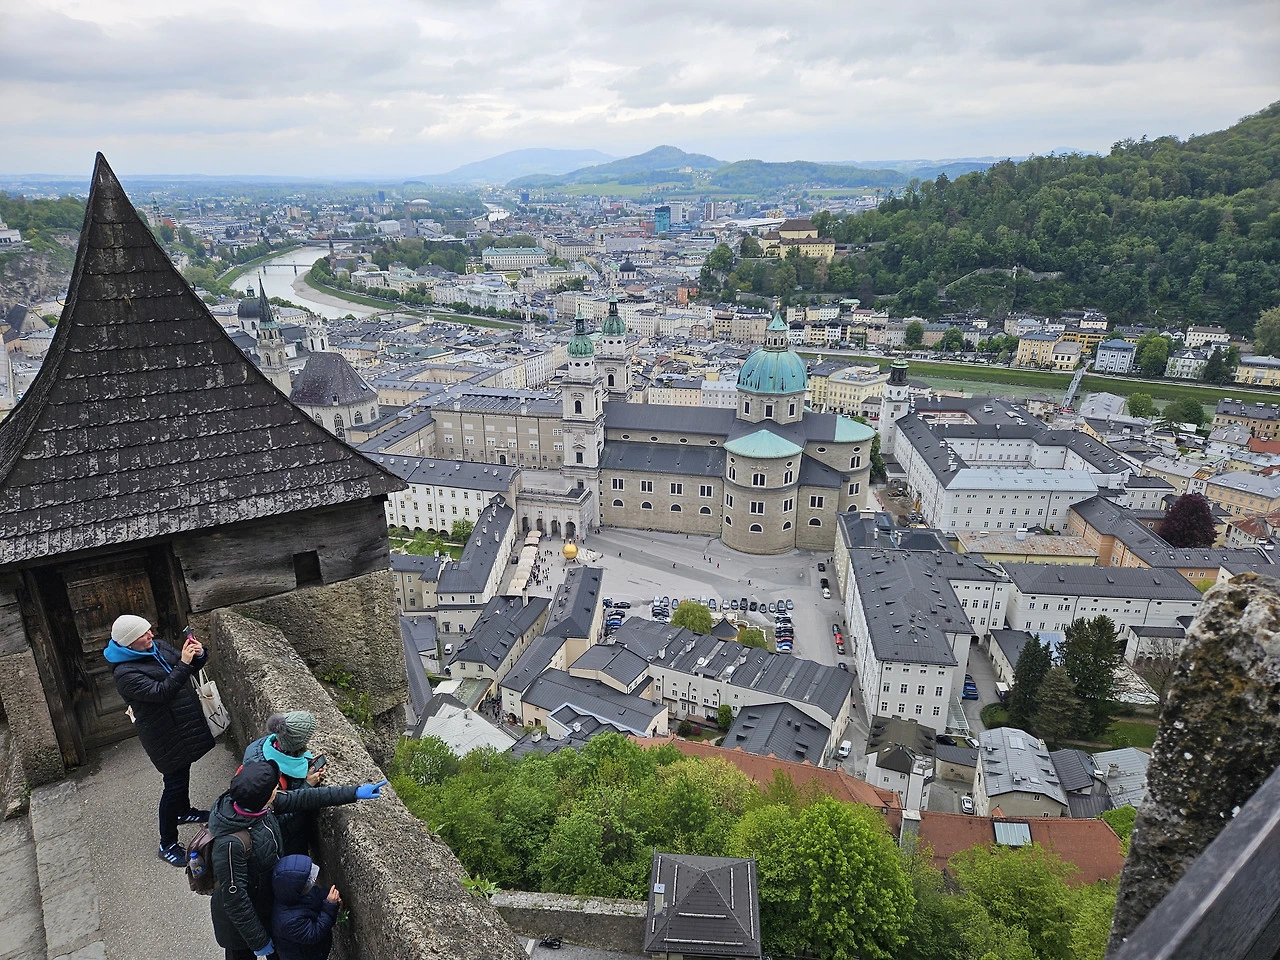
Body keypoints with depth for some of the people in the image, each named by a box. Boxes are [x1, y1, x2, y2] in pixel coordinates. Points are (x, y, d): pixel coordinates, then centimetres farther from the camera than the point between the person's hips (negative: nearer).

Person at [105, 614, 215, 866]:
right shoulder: (125, 673, -25)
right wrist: (183, 664, -37)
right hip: (165, 735, -8)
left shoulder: (157, 646, -1)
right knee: (175, 784, -1)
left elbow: (188, 668, 6)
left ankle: (183, 811, 51)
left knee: (183, 772, 27)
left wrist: (199, 655, -15)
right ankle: (167, 845, 14)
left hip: (186, 724, 8)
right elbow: (160, 692, -33)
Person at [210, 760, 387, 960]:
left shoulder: (257, 803, -20)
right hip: (240, 921, -6)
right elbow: (234, 901, -30)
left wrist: (354, 792, -4)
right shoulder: (230, 844, -41)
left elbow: (302, 799, -7)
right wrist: (259, 941, -18)